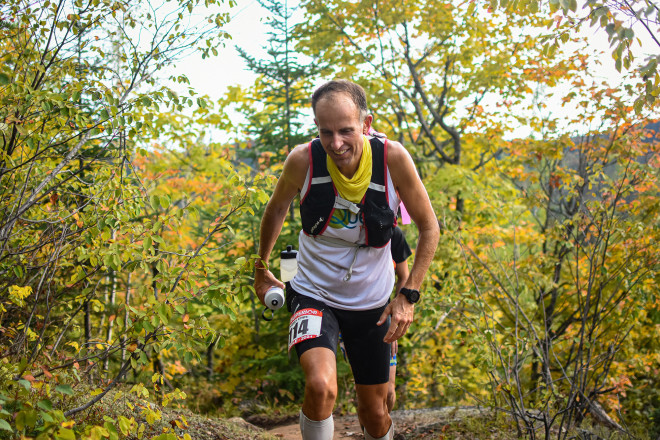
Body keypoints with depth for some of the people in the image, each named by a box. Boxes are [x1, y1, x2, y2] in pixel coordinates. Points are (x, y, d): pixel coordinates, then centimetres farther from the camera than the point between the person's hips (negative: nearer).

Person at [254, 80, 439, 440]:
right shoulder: (303, 160, -19)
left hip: (371, 304, 1)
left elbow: (429, 227, -7)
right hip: (314, 295, -1)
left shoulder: (392, 158, -20)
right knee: (321, 386, -29)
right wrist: (262, 268, 14)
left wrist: (409, 295, -14)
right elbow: (276, 209, 3)